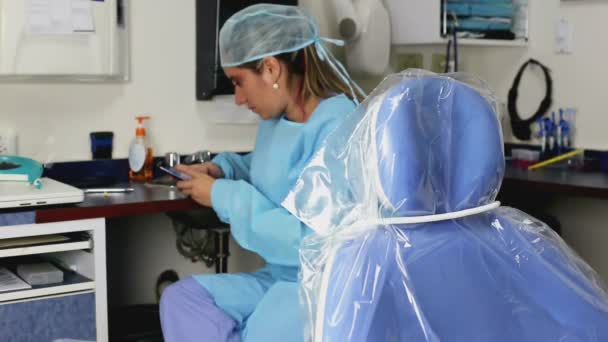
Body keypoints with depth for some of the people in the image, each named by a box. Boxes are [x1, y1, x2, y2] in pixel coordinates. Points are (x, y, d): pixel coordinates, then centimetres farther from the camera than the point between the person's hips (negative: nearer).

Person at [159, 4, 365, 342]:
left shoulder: (339, 129, -21)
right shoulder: (276, 119, 6)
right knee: (181, 298, -8)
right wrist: (224, 169, 6)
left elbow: (310, 239, -26)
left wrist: (225, 196, -17)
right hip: (281, 277, 9)